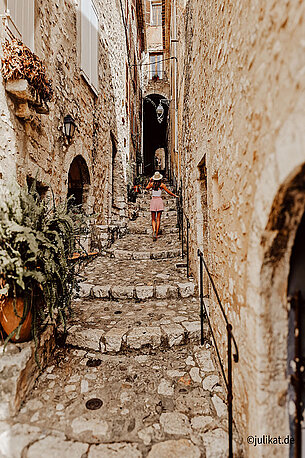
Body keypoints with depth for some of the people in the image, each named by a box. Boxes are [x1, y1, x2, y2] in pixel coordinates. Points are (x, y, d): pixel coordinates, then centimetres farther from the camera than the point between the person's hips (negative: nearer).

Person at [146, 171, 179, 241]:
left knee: (153, 219, 7)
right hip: (159, 201, -1)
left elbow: (147, 188, 20)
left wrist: (150, 181, 28)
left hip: (153, 201, 1)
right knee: (158, 219, 3)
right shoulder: (161, 185, -1)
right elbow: (168, 192, 4)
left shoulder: (152, 184, 2)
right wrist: (175, 195, 17)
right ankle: (156, 234, -3)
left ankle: (154, 231, -17)